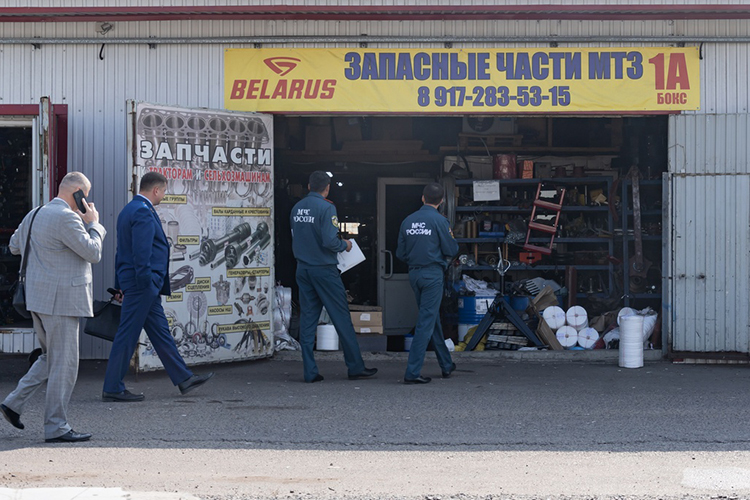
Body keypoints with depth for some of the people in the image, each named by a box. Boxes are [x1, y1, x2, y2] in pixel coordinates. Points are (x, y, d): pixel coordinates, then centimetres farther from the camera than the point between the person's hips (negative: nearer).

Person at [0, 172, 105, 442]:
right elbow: (93, 253, -15)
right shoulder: (66, 218, -18)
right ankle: (56, 427, 1)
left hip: (39, 298, 10)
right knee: (64, 364, -3)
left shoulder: (35, 215, 12)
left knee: (52, 358, 21)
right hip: (60, 300, -10)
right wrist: (93, 224, -1)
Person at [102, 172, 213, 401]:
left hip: (140, 284, 11)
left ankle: (183, 378, 21)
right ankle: (113, 389, -1)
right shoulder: (143, 212, -16)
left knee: (160, 331, 14)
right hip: (142, 284, -11)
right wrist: (146, 283, -21)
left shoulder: (129, 210, 16)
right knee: (127, 335, -5)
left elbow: (122, 250, 20)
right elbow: (141, 253, -23)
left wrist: (121, 286, 22)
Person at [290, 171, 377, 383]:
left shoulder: (297, 208, 8)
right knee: (342, 318, 2)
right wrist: (344, 245, -3)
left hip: (303, 268, 6)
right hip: (324, 269, -6)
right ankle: (355, 367, 8)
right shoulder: (326, 208, -13)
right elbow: (329, 241, -20)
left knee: (307, 318, 6)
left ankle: (310, 371, 3)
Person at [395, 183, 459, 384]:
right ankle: (412, 372, -12)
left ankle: (447, 365, 30)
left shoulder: (408, 221, 5)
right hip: (433, 273, -6)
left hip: (414, 274, 6)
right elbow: (451, 250, -8)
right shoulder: (439, 220, -11)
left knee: (433, 318, 18)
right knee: (426, 322, -6)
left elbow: (400, 253, 8)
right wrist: (451, 238, 12)